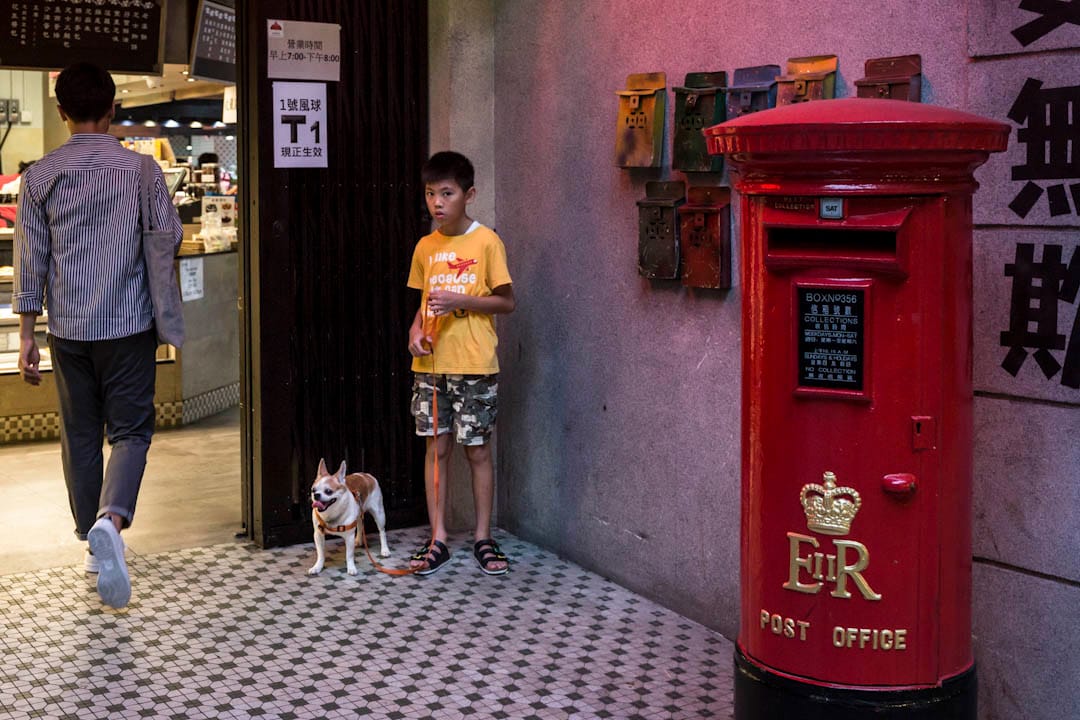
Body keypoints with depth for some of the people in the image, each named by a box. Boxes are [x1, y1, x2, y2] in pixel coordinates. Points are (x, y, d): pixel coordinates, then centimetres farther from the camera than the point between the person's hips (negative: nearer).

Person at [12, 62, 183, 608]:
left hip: (68, 328, 2)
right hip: (129, 324, -2)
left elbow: (29, 261, -1)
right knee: (131, 430, 2)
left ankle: (94, 544, 23)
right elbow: (171, 237, 2)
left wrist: (27, 336, 4)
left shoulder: (40, 176, -1)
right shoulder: (140, 169, -6)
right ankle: (111, 520, -24)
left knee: (79, 435, 14)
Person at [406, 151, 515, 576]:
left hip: (474, 366, -4)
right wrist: (416, 329, -2)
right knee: (436, 448, 7)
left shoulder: (486, 242, -6)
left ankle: (483, 538, 15)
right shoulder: (425, 247, 9)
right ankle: (438, 540, 14)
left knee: (477, 450, 3)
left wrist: (459, 301, -18)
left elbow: (506, 302, -6)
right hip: (431, 364, 4)